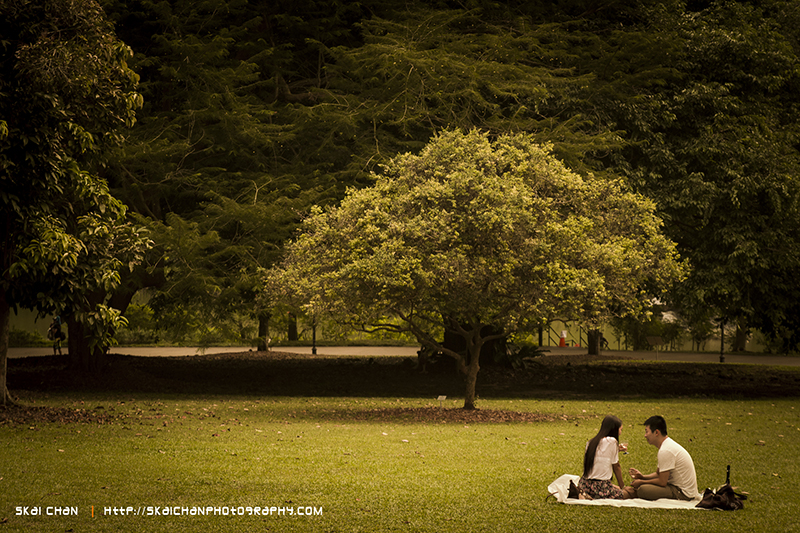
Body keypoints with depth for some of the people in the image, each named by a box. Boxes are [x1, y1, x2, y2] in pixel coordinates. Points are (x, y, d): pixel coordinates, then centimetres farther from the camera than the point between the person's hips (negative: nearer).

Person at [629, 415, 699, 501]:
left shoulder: (665, 451, -21)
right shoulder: (667, 445, 12)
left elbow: (662, 482, -18)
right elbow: (659, 474, 20)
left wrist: (641, 482, -5)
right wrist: (643, 477, 4)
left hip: (683, 493, -10)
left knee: (642, 489, -25)